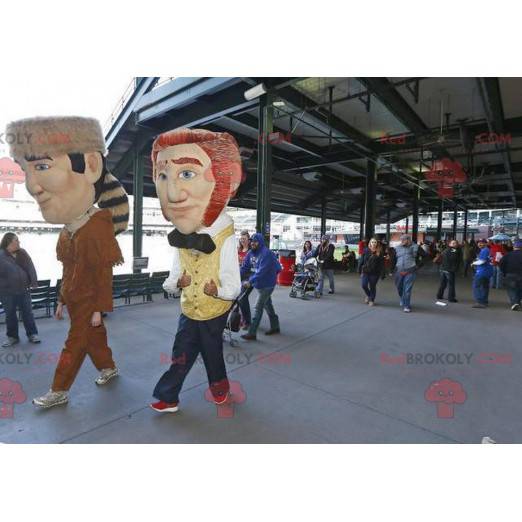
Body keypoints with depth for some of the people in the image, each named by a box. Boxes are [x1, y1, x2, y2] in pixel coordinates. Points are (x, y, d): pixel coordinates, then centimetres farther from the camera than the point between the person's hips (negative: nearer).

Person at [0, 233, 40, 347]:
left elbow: (31, 268, 3)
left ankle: (32, 334, 17)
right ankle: (12, 337, 23)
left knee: (27, 313, 8)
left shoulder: (22, 253, 5)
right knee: (10, 315, 10)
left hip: (23, 290, 2)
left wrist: (33, 282, -4)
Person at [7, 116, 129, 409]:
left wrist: (100, 308, -16)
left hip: (89, 301, -7)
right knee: (94, 337, 19)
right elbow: (69, 271, 12)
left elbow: (104, 273, -20)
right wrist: (63, 299, 18)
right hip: (75, 299, 7)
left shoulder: (97, 226, -23)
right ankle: (109, 368, 37)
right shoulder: (69, 229, 3)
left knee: (75, 344, 6)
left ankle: (59, 392, 22)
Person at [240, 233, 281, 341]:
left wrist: (250, 281, -36)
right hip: (259, 284, 9)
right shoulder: (251, 253, 3)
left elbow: (262, 271, -31)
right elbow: (244, 267, 4)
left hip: (267, 284, -9)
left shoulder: (266, 253, -22)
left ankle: (252, 333, -4)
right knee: (268, 305, 19)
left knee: (258, 308, -9)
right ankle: (275, 327, 34)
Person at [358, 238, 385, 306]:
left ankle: (371, 300, 24)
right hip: (365, 272, 1)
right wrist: (360, 270, 2)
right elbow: (361, 261, 4)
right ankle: (368, 295, 25)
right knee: (364, 285, -5)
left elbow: (382, 264, -4)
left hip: (375, 273, -1)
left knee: (372, 287, 6)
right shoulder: (366, 251, 1)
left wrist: (382, 274, -7)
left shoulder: (380, 252, -3)